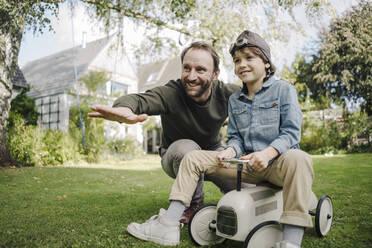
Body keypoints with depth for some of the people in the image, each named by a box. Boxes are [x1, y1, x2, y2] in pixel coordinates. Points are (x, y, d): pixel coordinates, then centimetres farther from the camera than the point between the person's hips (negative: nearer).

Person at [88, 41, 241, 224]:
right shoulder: (171, 93, -27)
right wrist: (125, 109, -71)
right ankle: (194, 203, -9)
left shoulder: (225, 93, -16)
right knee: (187, 148, -38)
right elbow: (141, 99, -46)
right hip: (176, 155, -2)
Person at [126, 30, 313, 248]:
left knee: (299, 159, -40)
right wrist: (231, 151, -11)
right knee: (193, 158, -5)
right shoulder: (234, 100, 14)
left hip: (277, 163, -4)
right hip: (246, 163, 5)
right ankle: (168, 224, -10)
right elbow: (236, 137, 14)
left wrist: (268, 152, -27)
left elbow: (291, 132, -8)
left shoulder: (283, 89, 0)